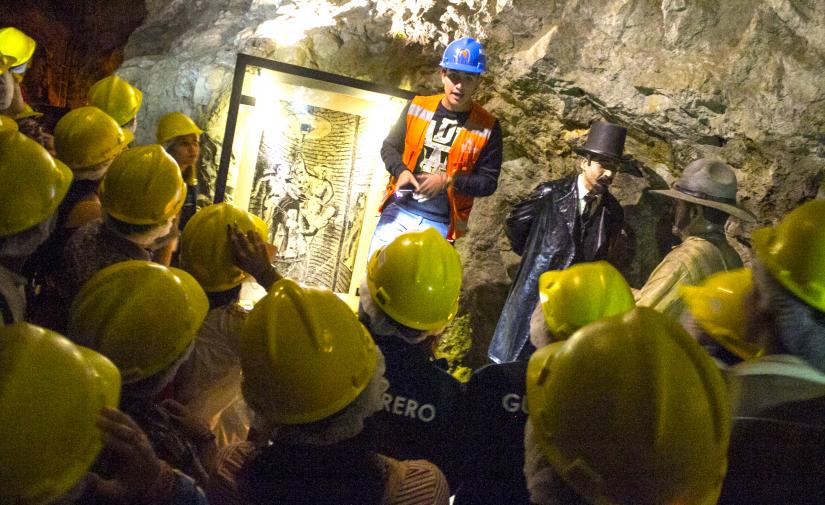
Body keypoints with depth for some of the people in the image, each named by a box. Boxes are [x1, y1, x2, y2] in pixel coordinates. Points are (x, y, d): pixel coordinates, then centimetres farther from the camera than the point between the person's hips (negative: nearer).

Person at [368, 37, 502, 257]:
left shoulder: (487, 128, -5)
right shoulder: (417, 107, 3)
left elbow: (488, 182, -3)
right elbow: (389, 146, 12)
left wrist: (448, 181, -18)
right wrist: (401, 171, -10)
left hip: (439, 224, -2)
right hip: (398, 210, 3)